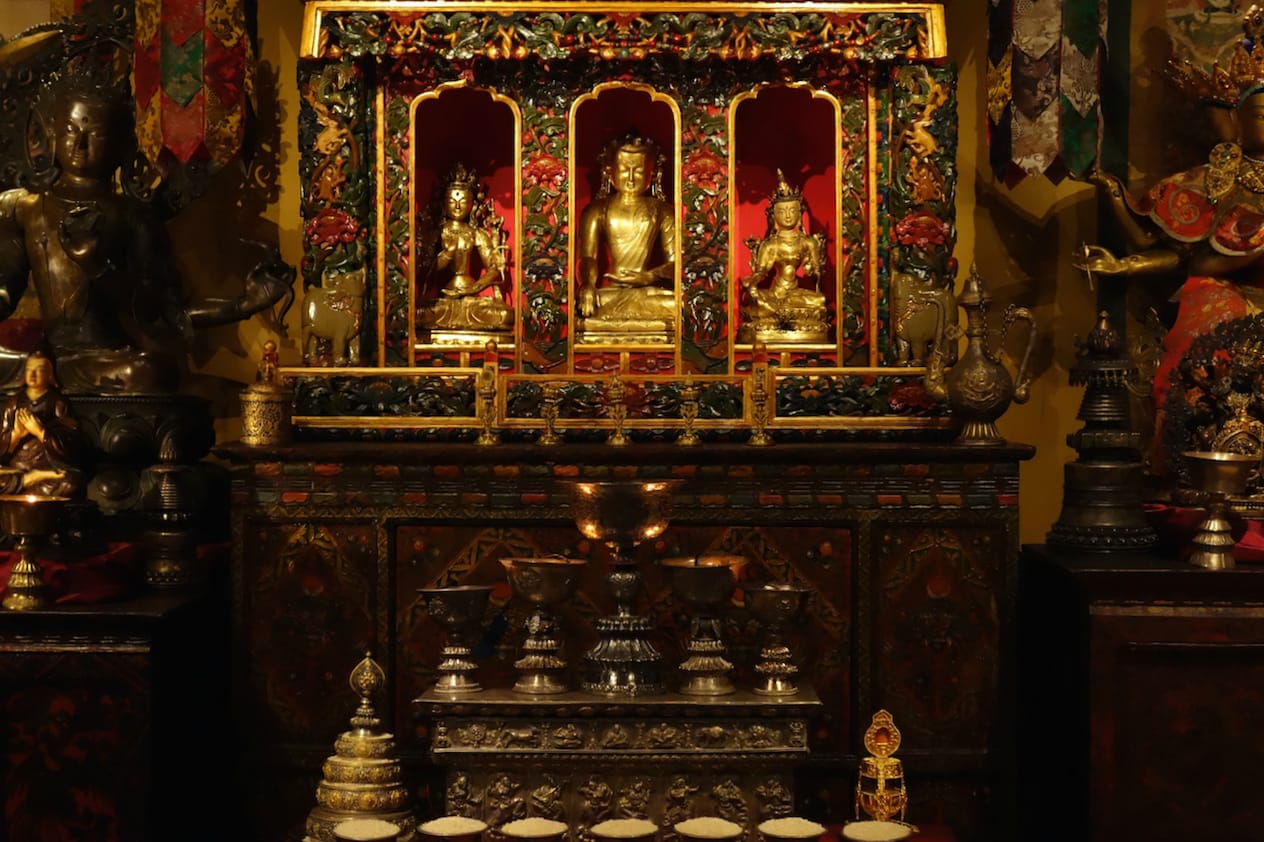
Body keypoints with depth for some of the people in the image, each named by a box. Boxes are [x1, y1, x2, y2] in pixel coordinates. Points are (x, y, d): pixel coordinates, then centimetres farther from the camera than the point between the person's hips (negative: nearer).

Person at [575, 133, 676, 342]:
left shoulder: (662, 212, 14)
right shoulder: (597, 211, 13)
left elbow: (675, 261, 5)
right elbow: (588, 257, 0)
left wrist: (650, 277, -17)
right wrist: (588, 286, -22)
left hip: (650, 289, 0)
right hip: (610, 291, 0)